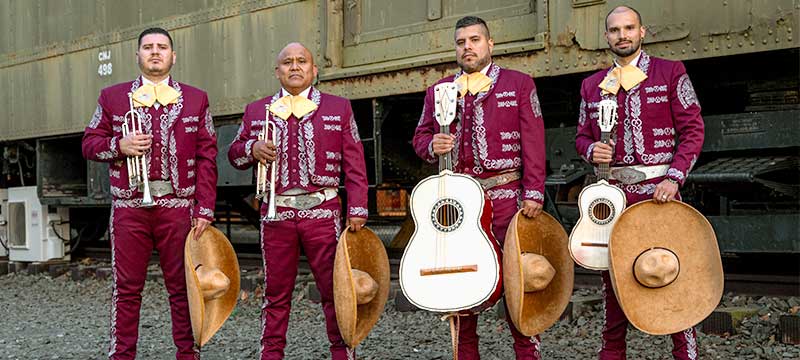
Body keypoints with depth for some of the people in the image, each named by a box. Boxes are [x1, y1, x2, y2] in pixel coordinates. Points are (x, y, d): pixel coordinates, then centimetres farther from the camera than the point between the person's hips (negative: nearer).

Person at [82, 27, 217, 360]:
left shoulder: (196, 99, 8)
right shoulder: (112, 96, 11)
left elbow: (207, 158, 3)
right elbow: (89, 143, 12)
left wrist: (205, 209, -4)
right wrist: (119, 145, -10)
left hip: (179, 206, 0)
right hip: (129, 206, 1)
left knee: (182, 286, 5)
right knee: (127, 287, 6)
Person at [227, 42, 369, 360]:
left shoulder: (339, 108, 8)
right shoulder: (256, 111, 13)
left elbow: (354, 164, 4)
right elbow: (234, 153, 17)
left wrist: (357, 210, -3)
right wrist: (251, 149, -6)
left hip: (322, 212, -1)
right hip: (276, 212, 2)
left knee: (334, 288, 2)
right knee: (276, 293, 9)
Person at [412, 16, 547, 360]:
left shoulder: (519, 84, 5)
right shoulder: (439, 90, 14)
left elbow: (533, 142, -1)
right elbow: (420, 137, 17)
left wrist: (533, 192, -10)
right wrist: (432, 145, -7)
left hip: (505, 195, -3)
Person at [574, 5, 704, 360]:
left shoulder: (670, 73, 2)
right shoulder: (592, 85, 12)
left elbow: (692, 129, -2)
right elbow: (582, 135, 17)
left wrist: (674, 177, -13)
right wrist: (592, 150, -7)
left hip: (658, 188, -3)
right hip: (611, 191, 3)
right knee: (612, 274, 9)